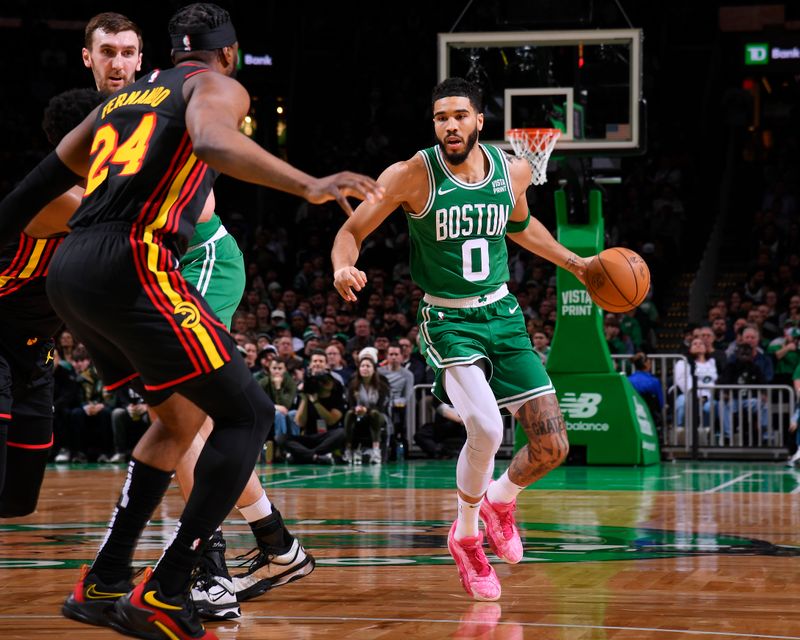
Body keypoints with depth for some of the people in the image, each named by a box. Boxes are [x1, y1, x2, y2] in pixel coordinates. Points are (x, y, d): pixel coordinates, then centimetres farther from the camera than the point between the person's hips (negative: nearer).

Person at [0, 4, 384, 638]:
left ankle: (104, 585, 20)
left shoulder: (124, 97, 29)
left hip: (68, 272, 8)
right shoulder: (218, 85, 8)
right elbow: (212, 141, -18)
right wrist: (309, 185, -26)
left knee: (182, 415, 23)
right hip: (129, 263, -8)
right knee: (247, 414, -2)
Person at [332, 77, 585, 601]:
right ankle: (466, 535, 0)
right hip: (449, 321, -5)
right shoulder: (412, 176, -14)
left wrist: (573, 262, 19)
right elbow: (351, 232, -9)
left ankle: (500, 499, 34)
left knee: (553, 446, -1)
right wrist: (343, 268, -30)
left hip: (503, 315, 5)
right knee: (486, 428, -27)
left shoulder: (513, 170, -1)